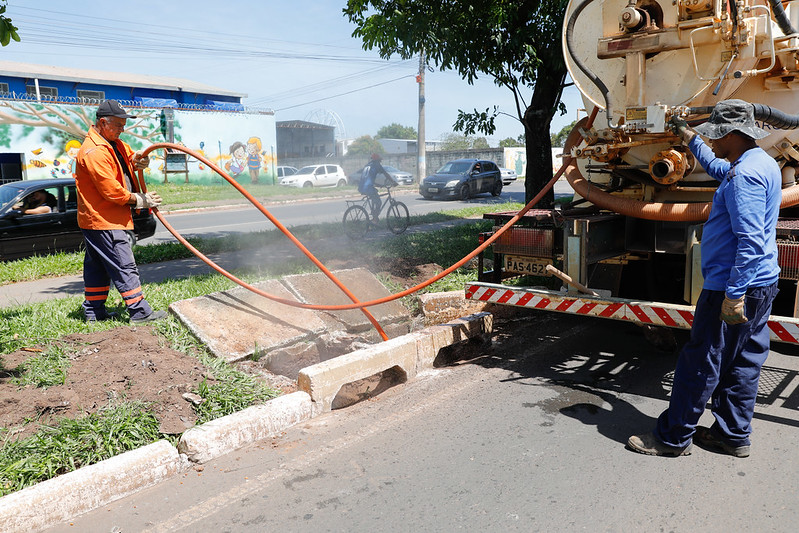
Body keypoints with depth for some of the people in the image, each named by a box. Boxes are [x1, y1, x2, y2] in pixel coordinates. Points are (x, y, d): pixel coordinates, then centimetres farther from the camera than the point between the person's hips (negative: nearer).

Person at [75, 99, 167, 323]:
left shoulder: (113, 143, 12)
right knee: (124, 266, -9)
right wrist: (140, 200, -11)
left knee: (98, 267, 15)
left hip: (98, 220, 11)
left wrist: (138, 160, -1)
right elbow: (112, 191, -23)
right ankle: (140, 311, -6)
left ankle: (94, 311, 24)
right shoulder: (94, 152, -20)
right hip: (103, 220, -11)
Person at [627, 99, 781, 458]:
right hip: (762, 285, 11)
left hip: (732, 289, -11)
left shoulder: (745, 174, -20)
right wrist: (688, 137, 40)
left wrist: (734, 294, -27)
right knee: (743, 364, 15)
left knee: (700, 364, -1)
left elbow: (750, 240, -27)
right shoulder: (762, 163, 14)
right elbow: (716, 168, 36)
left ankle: (673, 438, 10)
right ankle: (733, 436, 27)